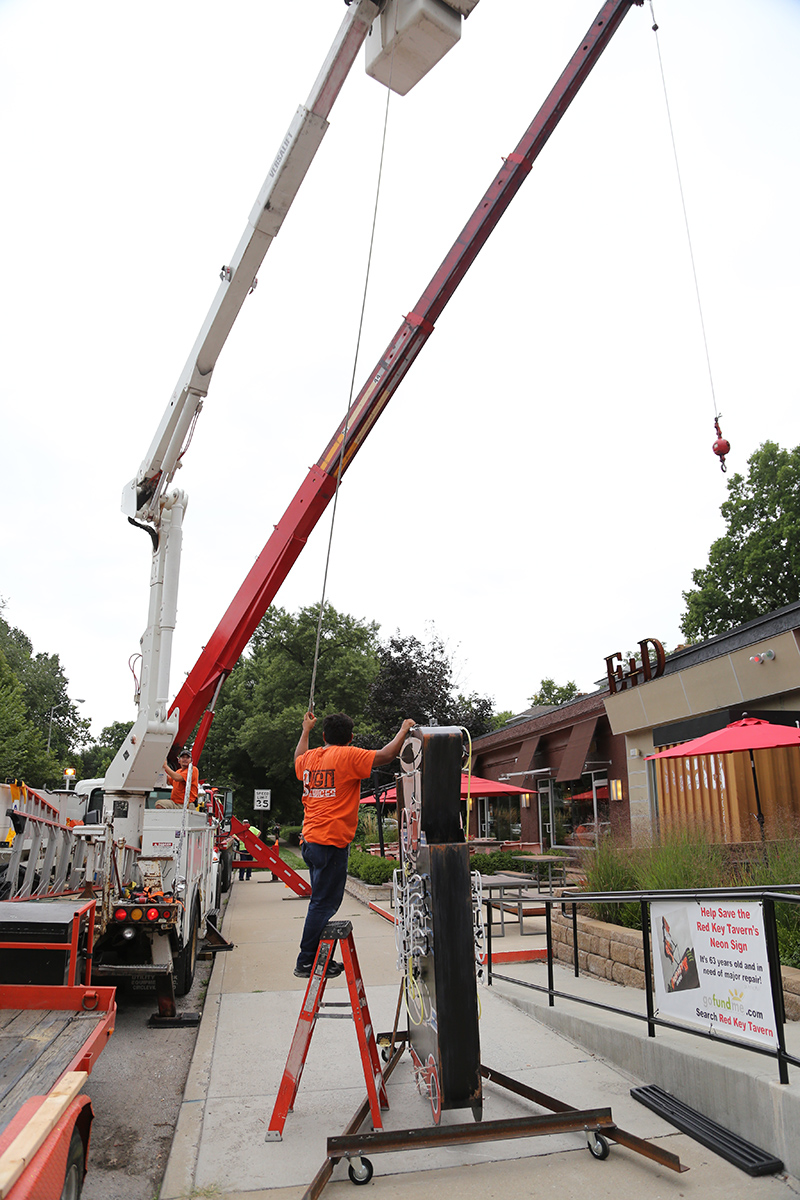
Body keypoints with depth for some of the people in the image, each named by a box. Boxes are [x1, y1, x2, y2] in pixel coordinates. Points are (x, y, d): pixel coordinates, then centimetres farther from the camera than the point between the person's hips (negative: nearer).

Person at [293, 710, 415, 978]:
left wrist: (305, 730, 47)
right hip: (332, 841, -8)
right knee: (323, 903, -1)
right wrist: (404, 730, 1)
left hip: (310, 840, 8)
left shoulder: (310, 758, 11)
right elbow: (385, 756, -13)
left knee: (323, 902, 16)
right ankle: (306, 963, 4)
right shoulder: (348, 756, -10)